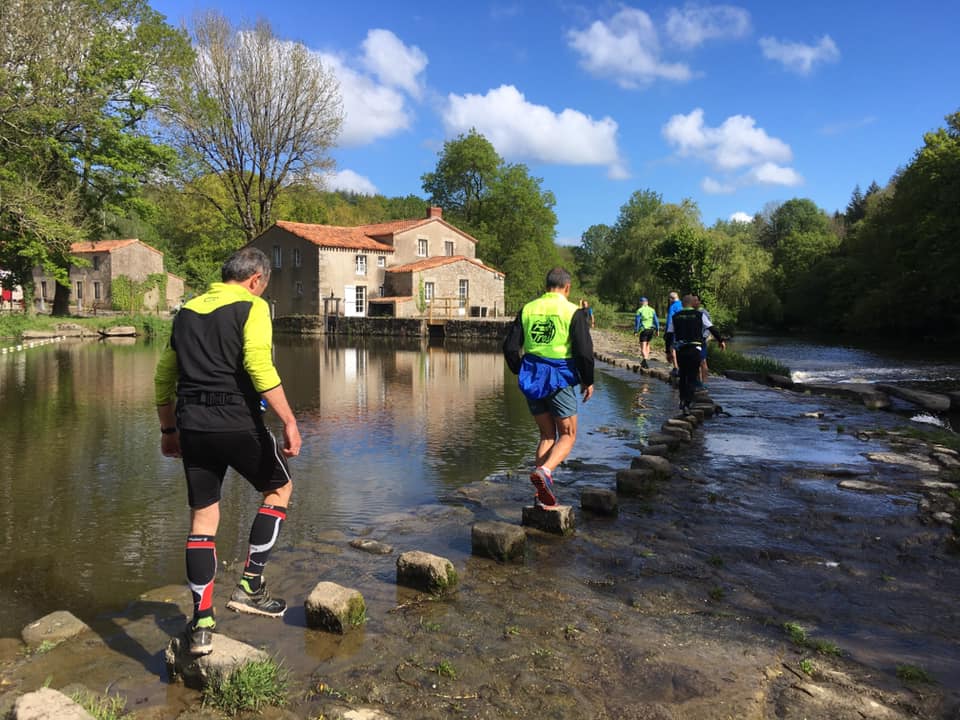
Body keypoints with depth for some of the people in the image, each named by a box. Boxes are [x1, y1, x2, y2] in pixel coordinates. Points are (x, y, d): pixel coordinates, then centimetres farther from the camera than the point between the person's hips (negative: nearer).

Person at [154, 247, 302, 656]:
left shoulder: (187, 311, 18)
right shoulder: (252, 307, -2)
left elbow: (163, 377, 20)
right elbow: (260, 368, -18)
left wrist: (168, 430, 28)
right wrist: (289, 422, -17)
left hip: (192, 425, 6)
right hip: (237, 423, -6)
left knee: (203, 518, 13)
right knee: (279, 488, 18)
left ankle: (202, 624, 17)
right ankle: (250, 586, 13)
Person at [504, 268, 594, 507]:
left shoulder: (528, 309, 7)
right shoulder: (573, 311, -6)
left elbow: (510, 347, 4)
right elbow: (584, 351, -11)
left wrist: (521, 372, 19)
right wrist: (588, 381, 3)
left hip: (531, 378, 5)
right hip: (560, 379, -5)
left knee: (547, 435, 15)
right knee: (568, 435, 8)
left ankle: (543, 495, 11)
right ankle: (544, 471, -18)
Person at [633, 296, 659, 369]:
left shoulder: (639, 310, -4)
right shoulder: (652, 310, 8)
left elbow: (637, 321, -7)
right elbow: (656, 320, 7)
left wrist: (635, 331, -2)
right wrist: (657, 330, 11)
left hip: (643, 330, -5)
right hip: (651, 329, 5)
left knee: (643, 346, -7)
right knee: (647, 344, 22)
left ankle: (645, 360, -24)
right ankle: (646, 358, 26)